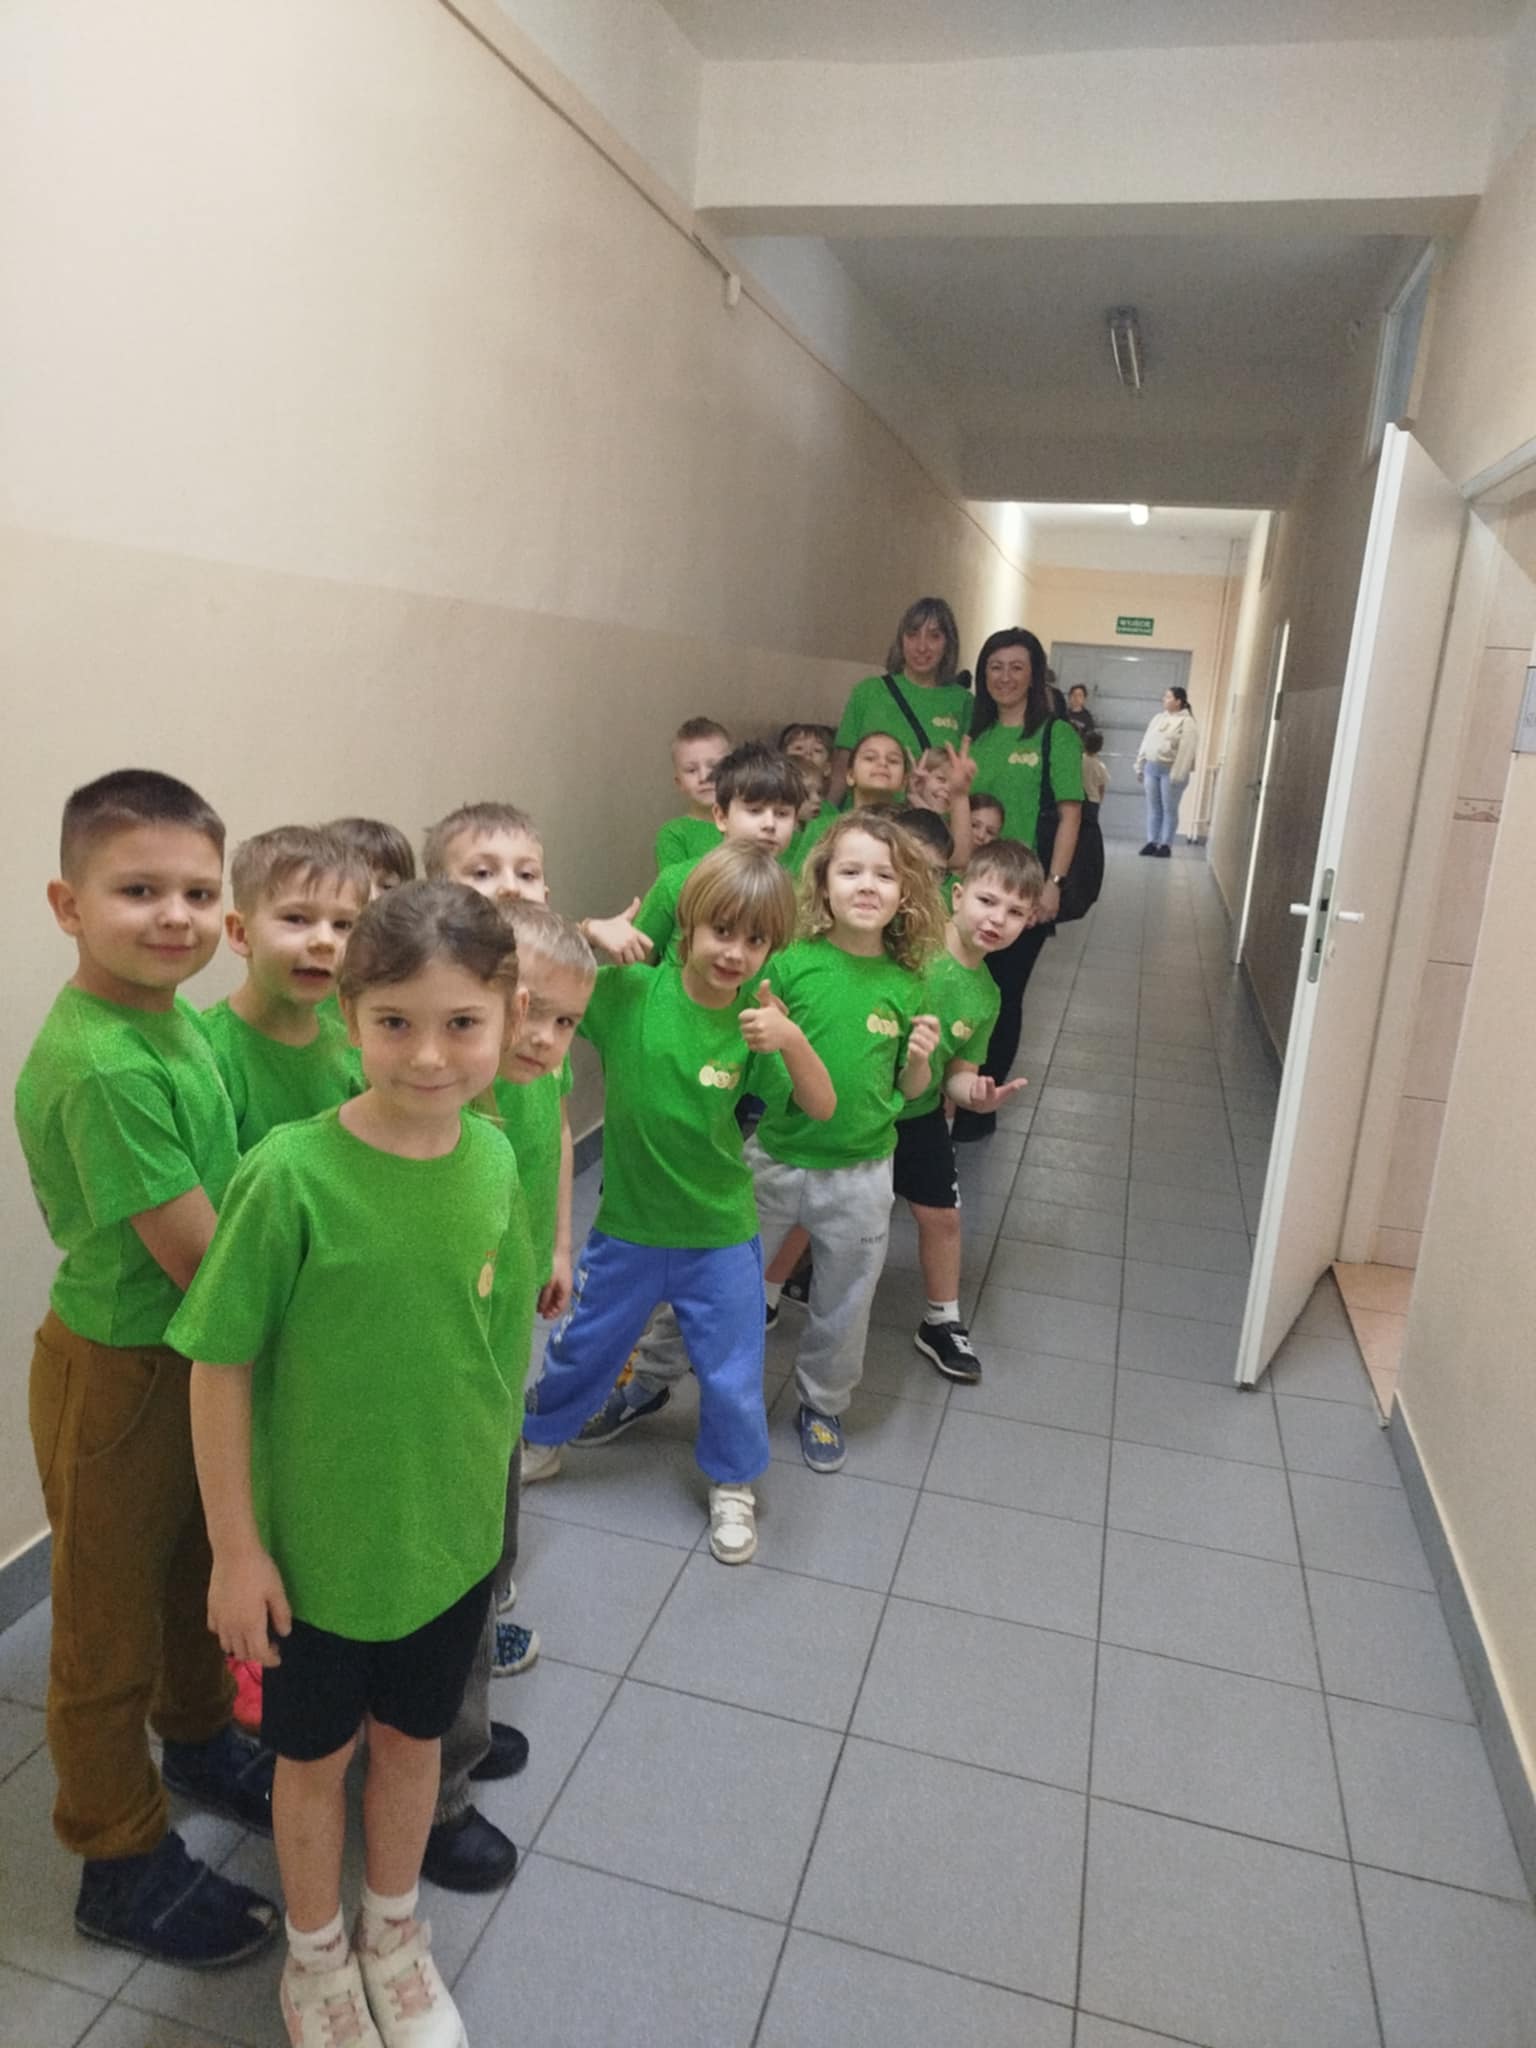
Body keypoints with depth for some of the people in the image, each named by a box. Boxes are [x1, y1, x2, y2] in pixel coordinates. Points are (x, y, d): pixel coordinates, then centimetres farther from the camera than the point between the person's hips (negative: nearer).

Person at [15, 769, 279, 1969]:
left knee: (198, 1572, 27)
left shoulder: (175, 1018, -2)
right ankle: (124, 1866, 36)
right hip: (118, 1372, -8)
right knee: (113, 1627, 14)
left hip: (200, 1354, 8)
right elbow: (196, 1258, -25)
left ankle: (200, 1744, 53)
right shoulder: (102, 1067, -29)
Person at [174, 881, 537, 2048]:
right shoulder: (291, 1176, -25)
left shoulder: (495, 1160, -12)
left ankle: (394, 1929, 53)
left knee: (413, 1734, 25)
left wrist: (490, 1485, 8)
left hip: (453, 1533, 3)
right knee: (316, 1753, 21)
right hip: (318, 1542, -3)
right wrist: (236, 1547, -11)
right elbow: (221, 1367, -16)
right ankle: (316, 1953, 50)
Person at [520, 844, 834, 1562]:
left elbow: (822, 1107, -15)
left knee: (732, 1375, 13)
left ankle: (732, 1484, 41)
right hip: (626, 1227, 0)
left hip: (721, 1236, 0)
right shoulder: (628, 992, -15)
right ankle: (540, 1441, 52)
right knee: (581, 1348, 22)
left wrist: (792, 1040, -33)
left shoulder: (755, 1019, -12)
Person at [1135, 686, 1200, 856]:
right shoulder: (1158, 718, 15)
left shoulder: (1187, 722, -7)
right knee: (1153, 808, 8)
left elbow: (1186, 751, -14)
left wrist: (1177, 775, -21)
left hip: (1170, 770, -6)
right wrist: (1140, 765, 15)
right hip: (1152, 767, 7)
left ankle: (1166, 845, 2)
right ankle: (1152, 842, 14)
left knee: (1169, 809, -1)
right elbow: (1146, 742, 18)